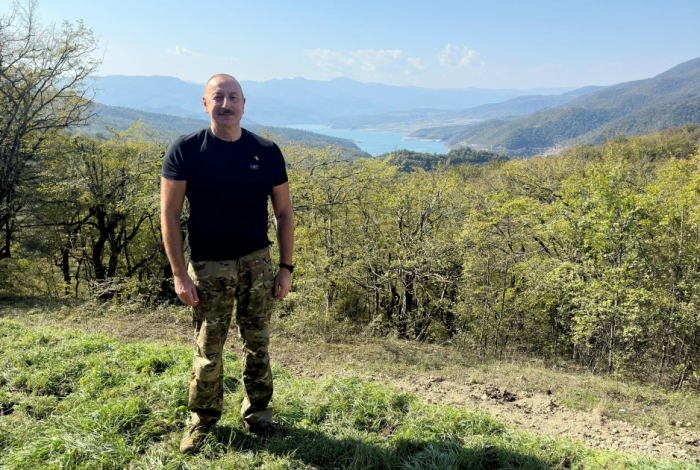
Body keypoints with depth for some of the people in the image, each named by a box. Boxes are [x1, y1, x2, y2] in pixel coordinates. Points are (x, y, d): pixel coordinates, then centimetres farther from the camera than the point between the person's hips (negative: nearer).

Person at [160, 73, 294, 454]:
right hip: (209, 266, -2)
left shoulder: (266, 152, -2)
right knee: (208, 351, 7)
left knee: (257, 346, 11)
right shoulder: (185, 150, -7)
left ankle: (258, 416, 30)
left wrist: (286, 267, 0)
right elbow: (169, 214, -6)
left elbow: (283, 212, 4)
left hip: (257, 262, 2)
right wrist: (179, 274, -10)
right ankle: (202, 421, 29)